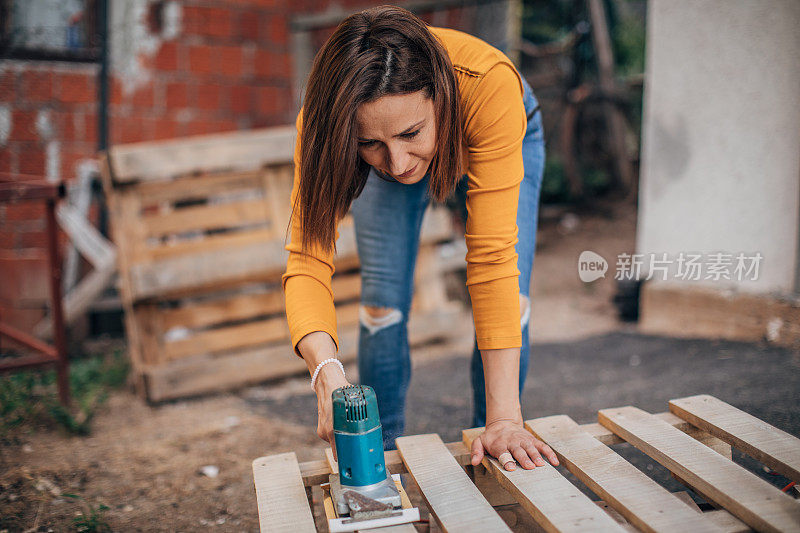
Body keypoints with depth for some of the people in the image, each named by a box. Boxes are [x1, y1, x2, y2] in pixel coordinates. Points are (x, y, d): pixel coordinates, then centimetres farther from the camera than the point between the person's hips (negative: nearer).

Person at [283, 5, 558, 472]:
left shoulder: (489, 84, -46)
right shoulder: (328, 114, -39)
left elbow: (492, 257, -46)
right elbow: (308, 257, -40)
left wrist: (505, 418, -47)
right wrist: (327, 372, -58)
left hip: (507, 137, -1)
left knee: (508, 303, -13)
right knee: (383, 305, -8)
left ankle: (492, 446, 11)